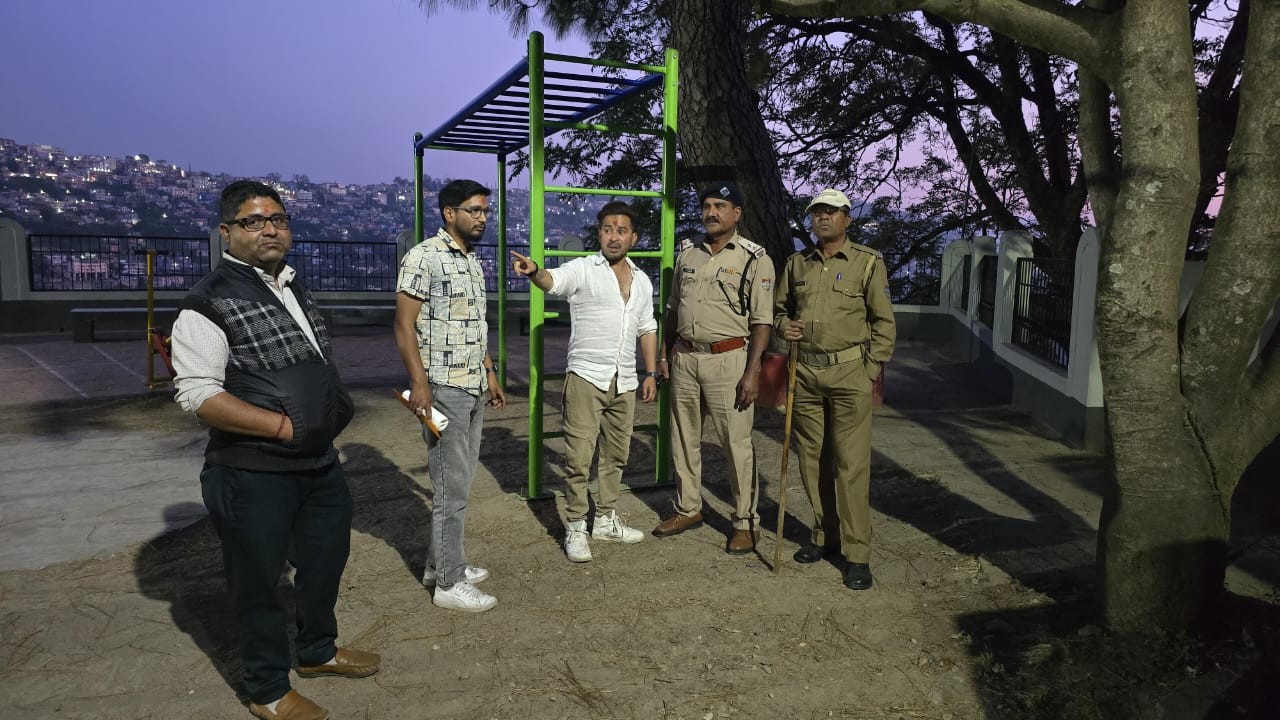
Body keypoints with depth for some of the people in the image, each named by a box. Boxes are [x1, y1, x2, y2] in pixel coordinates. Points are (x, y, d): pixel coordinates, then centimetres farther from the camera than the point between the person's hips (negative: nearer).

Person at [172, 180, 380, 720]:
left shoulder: (293, 289, 10)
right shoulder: (210, 301, -15)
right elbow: (197, 394, -20)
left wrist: (335, 406, 10)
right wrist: (286, 427, -23)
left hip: (319, 462, 8)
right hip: (254, 474, -8)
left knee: (326, 560, 23)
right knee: (259, 584, 10)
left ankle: (317, 650, 48)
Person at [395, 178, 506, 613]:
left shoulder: (473, 261, 14)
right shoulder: (424, 257, -11)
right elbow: (404, 325, -15)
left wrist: (490, 372, 20)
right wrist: (419, 383, -21)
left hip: (474, 387, 9)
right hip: (443, 389, -9)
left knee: (460, 480, 15)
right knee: (452, 486, -3)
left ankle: (440, 562, 29)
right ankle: (449, 583, 8)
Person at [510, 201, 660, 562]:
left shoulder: (642, 281, 12)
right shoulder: (582, 269, -4)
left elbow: (647, 329, 19)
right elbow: (552, 280, -25)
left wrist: (651, 373, 13)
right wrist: (534, 271, -47)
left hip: (625, 383, 6)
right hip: (586, 378, -5)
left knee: (616, 455, 15)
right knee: (579, 457, -4)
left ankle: (606, 520, 29)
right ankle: (575, 528, 9)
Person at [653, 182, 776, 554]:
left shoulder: (754, 259, -5)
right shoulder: (687, 252, 11)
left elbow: (761, 322, -8)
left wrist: (752, 373, -15)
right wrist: (663, 355, 13)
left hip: (727, 359, -5)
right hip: (684, 357, 6)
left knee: (737, 443, -1)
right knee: (683, 438, 14)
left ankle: (745, 522, 12)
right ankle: (688, 509, 30)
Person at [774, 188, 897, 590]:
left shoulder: (868, 263, 0)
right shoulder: (797, 264, 12)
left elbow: (884, 323, 0)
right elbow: (780, 308, 24)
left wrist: (871, 370, -7)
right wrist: (784, 325, 1)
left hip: (850, 374, -4)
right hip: (806, 372, 5)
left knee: (851, 463, -5)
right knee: (812, 459, 10)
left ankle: (857, 553, 3)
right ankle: (825, 536, 25)